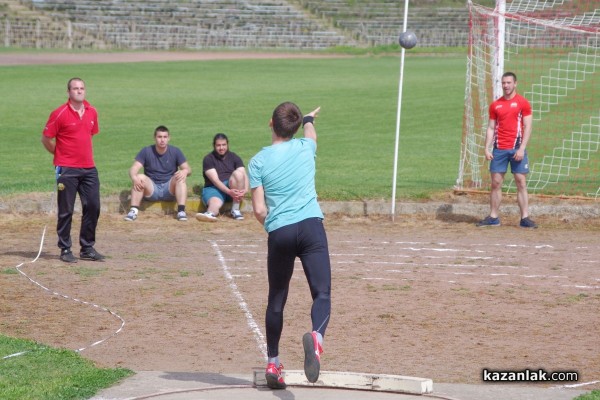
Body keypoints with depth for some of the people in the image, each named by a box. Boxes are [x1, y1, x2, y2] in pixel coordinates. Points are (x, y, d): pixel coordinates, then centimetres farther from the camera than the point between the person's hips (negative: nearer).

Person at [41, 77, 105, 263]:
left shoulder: (92, 112, 8)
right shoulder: (60, 114, -9)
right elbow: (46, 139, -3)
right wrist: (61, 155, 5)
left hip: (89, 169, 6)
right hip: (67, 170, -6)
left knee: (93, 207, 5)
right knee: (66, 211, 0)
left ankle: (87, 248, 16)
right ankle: (65, 250, 8)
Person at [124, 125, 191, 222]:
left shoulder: (175, 151, 1)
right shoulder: (146, 151, 0)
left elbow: (188, 169, -3)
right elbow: (134, 169, -9)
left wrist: (185, 171, -30)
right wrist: (134, 177, -34)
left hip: (169, 190, 0)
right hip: (151, 190, 0)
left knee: (181, 177, -27)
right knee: (140, 177, -28)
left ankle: (181, 211, -37)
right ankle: (133, 211, -36)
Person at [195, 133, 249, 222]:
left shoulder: (234, 157, 9)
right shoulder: (208, 159, 0)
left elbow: (244, 175, -4)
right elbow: (215, 180, -13)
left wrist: (245, 189, -26)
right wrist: (229, 191, -29)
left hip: (232, 186, 3)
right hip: (213, 188, -3)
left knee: (238, 174, -27)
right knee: (215, 203, -36)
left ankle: (235, 210, -25)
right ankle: (210, 214, -73)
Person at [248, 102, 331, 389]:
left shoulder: (258, 161, 3)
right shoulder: (305, 148, 9)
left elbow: (259, 210, -1)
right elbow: (311, 135, 37)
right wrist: (308, 120, 59)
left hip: (279, 233, 1)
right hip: (311, 226, -1)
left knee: (276, 300, 14)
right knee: (322, 293, -10)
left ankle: (273, 363, 22)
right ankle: (316, 336, -40)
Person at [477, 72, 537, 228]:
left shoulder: (523, 103, 0)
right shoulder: (495, 105, 11)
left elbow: (527, 127, -4)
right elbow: (491, 128, 12)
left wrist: (521, 149, -13)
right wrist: (487, 149, 1)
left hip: (517, 149, -3)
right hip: (499, 149, 3)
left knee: (521, 183, -4)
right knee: (496, 183, 3)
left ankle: (525, 218, -3)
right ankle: (493, 217, 9)